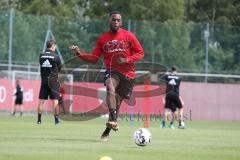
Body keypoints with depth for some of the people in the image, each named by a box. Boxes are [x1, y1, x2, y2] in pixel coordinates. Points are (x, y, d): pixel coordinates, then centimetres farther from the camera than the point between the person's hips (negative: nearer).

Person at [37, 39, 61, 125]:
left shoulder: (41, 56, 4)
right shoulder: (55, 57, -7)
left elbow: (41, 66, 11)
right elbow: (59, 69, 1)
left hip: (44, 81, 4)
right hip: (53, 81, -4)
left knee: (41, 100, 6)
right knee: (55, 100, 0)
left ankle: (39, 119, 6)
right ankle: (56, 119, -2)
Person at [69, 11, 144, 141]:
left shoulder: (129, 36, 1)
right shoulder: (102, 39, 6)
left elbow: (140, 53, 4)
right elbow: (94, 59, 7)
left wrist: (127, 60, -13)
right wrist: (79, 53, -7)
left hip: (127, 73, 0)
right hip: (111, 71, 0)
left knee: (117, 102, 4)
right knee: (110, 88, -34)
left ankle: (107, 131, 19)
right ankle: (114, 120, -41)